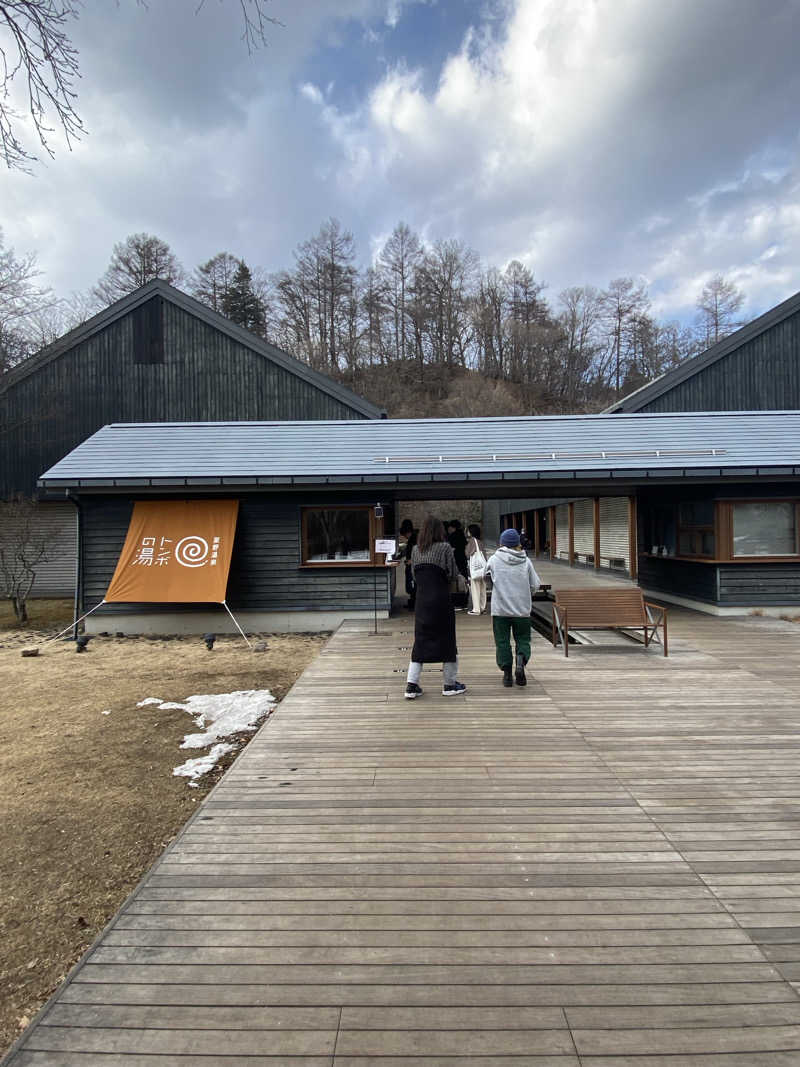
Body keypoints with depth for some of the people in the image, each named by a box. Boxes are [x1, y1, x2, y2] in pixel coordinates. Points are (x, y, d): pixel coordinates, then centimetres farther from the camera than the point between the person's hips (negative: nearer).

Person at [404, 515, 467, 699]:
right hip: (441, 600, -4)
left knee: (420, 641, 11)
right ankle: (450, 684, 19)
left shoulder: (415, 549, 6)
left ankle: (412, 685, 7)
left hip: (422, 600, 4)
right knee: (447, 640, 9)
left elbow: (414, 575, 11)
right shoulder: (444, 548, -7)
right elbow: (453, 574, -6)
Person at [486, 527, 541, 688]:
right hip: (522, 609, 1)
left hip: (500, 610, -1)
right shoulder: (526, 561, 0)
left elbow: (486, 575, 15)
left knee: (502, 642, 9)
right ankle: (521, 660, -13)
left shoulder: (494, 560, -2)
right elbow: (535, 585, 1)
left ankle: (507, 674, 8)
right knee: (523, 640, 13)